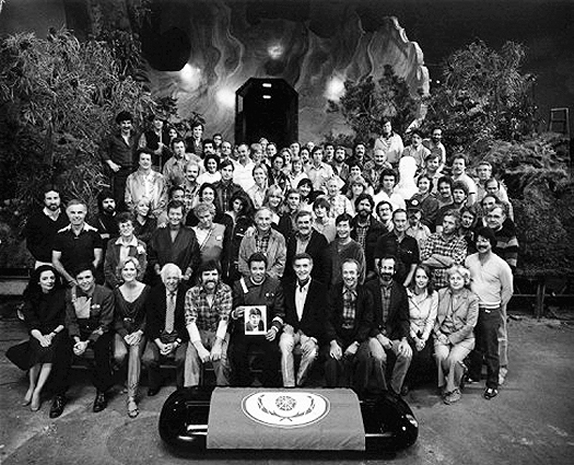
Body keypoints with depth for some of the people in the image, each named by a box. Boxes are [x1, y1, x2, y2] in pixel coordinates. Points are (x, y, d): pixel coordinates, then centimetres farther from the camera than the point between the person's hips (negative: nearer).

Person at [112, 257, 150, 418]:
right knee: (120, 355, -27)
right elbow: (116, 319, 6)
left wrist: (139, 333, -13)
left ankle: (132, 397, -29)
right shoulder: (117, 292, 6)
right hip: (122, 331, 2)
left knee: (135, 352, -29)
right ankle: (126, 379, 5)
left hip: (140, 331, -2)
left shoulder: (146, 290, -2)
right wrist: (125, 335, -10)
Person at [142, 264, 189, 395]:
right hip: (158, 336, 2)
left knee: (182, 358, -26)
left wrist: (175, 343, -13)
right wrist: (159, 343, -11)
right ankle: (154, 385, 10)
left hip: (180, 336, -2)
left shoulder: (185, 294, -6)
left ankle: (181, 388, 2)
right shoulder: (154, 293, 0)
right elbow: (150, 321, 0)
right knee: (148, 359, -20)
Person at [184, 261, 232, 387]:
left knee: (221, 359, -24)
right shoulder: (192, 293, -9)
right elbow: (190, 321, -17)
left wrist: (217, 345, -27)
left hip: (220, 332, -1)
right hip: (199, 332, 1)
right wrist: (200, 348, -28)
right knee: (191, 358, -25)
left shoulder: (225, 291, -10)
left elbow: (224, 319, -16)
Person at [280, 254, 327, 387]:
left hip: (310, 333, -2)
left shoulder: (320, 289, 2)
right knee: (284, 343, -30)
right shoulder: (286, 287, 11)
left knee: (311, 352, -30)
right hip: (291, 330, 2)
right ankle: (288, 386, -21)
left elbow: (321, 320, -3)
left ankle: (298, 383, -6)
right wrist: (288, 326, -10)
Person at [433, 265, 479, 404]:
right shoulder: (441, 293, 7)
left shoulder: (471, 298, -2)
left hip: (463, 338, -2)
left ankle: (453, 389, 0)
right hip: (442, 335, 2)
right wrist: (438, 332, -6)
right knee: (441, 356, -27)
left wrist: (451, 339, -12)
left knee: (453, 359, -27)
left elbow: (470, 325, -7)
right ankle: (444, 385, -1)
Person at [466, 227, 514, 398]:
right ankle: (473, 376, 34)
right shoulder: (469, 260, 0)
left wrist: (497, 307, 3)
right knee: (475, 346, 17)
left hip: (490, 312, -4)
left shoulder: (501, 265, -11)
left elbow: (508, 291, -1)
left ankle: (492, 385, 15)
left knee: (491, 351, 2)